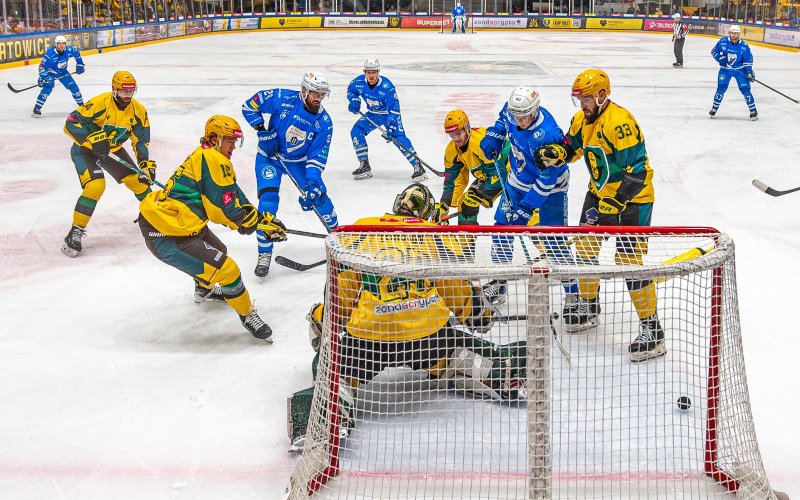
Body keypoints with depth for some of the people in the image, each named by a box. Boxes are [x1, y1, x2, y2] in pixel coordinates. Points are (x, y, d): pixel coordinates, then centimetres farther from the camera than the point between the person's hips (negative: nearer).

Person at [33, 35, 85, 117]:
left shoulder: (69, 50, -21)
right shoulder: (50, 53, -32)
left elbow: (77, 53, 3)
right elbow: (42, 66, -24)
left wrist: (80, 64, 5)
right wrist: (42, 77, -34)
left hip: (63, 72, 4)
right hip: (51, 73, -4)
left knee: (74, 87, 1)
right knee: (47, 88, -21)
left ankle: (81, 105, 23)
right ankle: (36, 109, -15)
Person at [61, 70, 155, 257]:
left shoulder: (138, 110, -9)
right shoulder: (100, 103, -27)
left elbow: (141, 140, -3)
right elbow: (71, 123, -29)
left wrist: (146, 163, -16)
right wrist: (92, 139, -40)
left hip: (113, 149, 6)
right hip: (84, 149, -6)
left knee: (137, 179, 2)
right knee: (95, 186, -25)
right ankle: (75, 232, -18)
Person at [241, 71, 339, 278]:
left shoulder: (324, 122, -15)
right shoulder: (282, 98, -22)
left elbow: (317, 157, -15)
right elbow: (249, 106, -11)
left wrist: (312, 183, -27)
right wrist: (262, 130, -20)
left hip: (299, 160, 3)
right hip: (270, 156, -2)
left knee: (318, 195, -2)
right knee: (268, 200, -17)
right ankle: (264, 254, -7)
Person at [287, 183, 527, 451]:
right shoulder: (438, 235, 13)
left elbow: (341, 288, 11)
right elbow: (458, 288, 18)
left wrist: (324, 320, 29)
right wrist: (474, 312, 40)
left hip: (369, 337, -2)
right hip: (428, 335, 2)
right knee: (456, 346, 33)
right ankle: (502, 371, 13)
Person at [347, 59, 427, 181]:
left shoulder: (387, 86, -30)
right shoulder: (359, 82, -16)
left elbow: (394, 107, -29)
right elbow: (351, 90, 8)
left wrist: (391, 125, -38)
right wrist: (354, 100, -12)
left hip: (389, 114, -5)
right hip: (372, 114, 5)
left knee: (398, 138, -22)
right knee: (356, 131, -10)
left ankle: (418, 167, -18)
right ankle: (364, 166, 1)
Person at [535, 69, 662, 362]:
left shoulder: (620, 122, -26)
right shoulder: (582, 119, 2)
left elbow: (637, 170, -28)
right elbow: (571, 146, 18)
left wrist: (613, 203, -29)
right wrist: (554, 153, -6)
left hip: (632, 196, -9)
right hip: (599, 192, 9)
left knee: (628, 260, -14)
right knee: (584, 248, 16)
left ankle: (652, 330, -7)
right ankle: (588, 307, 38)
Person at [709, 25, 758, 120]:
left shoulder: (744, 46, -13)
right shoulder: (723, 41, -13)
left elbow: (748, 60, -6)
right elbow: (714, 51, -1)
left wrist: (749, 71, -14)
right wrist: (720, 58, -18)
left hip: (740, 70, -1)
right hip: (725, 69, 1)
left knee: (745, 89, -8)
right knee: (721, 88, -5)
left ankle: (753, 110, 1)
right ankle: (714, 108, 14)